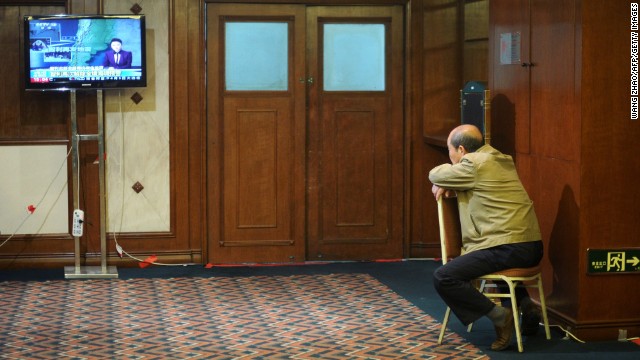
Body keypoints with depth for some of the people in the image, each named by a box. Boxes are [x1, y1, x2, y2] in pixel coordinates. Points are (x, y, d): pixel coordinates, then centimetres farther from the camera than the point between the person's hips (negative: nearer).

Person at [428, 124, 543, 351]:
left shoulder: (474, 164, -8)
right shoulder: (498, 159, 18)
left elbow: (435, 174, 2)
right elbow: (460, 176, 29)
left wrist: (442, 181, 23)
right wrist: (444, 184, 10)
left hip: (509, 249, -9)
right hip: (532, 246, 9)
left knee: (443, 278, -13)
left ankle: (500, 316, -11)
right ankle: (524, 302, 19)